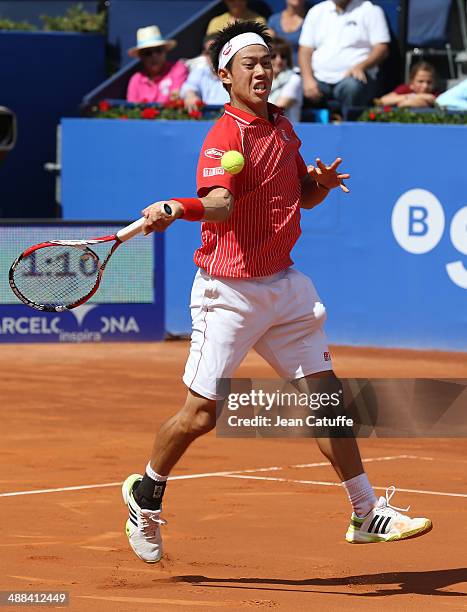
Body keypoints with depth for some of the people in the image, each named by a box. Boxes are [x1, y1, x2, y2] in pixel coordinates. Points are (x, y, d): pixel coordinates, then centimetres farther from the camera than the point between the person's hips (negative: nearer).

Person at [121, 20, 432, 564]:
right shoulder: (225, 136, -17)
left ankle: (368, 513, 12)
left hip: (283, 287, 7)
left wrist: (321, 182, -2)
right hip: (230, 290, -7)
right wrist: (175, 210, -56)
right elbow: (219, 205, -35)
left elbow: (304, 196, 20)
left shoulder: (282, 127, 8)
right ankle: (145, 494, 22)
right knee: (201, 413, -3)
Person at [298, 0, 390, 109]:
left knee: (352, 86, -38)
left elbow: (382, 48, -2)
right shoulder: (316, 11, 16)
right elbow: (305, 50, 12)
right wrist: (308, 79, -6)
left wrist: (360, 67, -21)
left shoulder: (370, 11, 5)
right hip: (320, 79, 3)